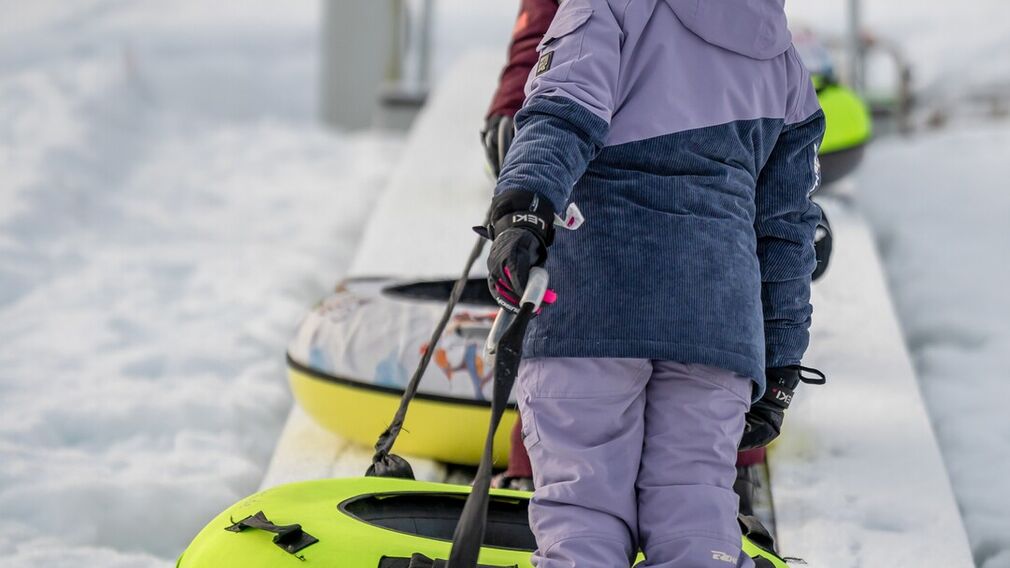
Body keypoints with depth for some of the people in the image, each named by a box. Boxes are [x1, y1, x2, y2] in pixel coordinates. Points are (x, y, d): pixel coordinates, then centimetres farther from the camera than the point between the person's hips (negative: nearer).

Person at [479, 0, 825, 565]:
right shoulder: (783, 58, 25)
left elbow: (567, 108, -10)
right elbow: (787, 227, 24)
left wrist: (522, 205, -25)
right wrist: (779, 375, 26)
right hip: (719, 320, 4)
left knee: (581, 513, -5)